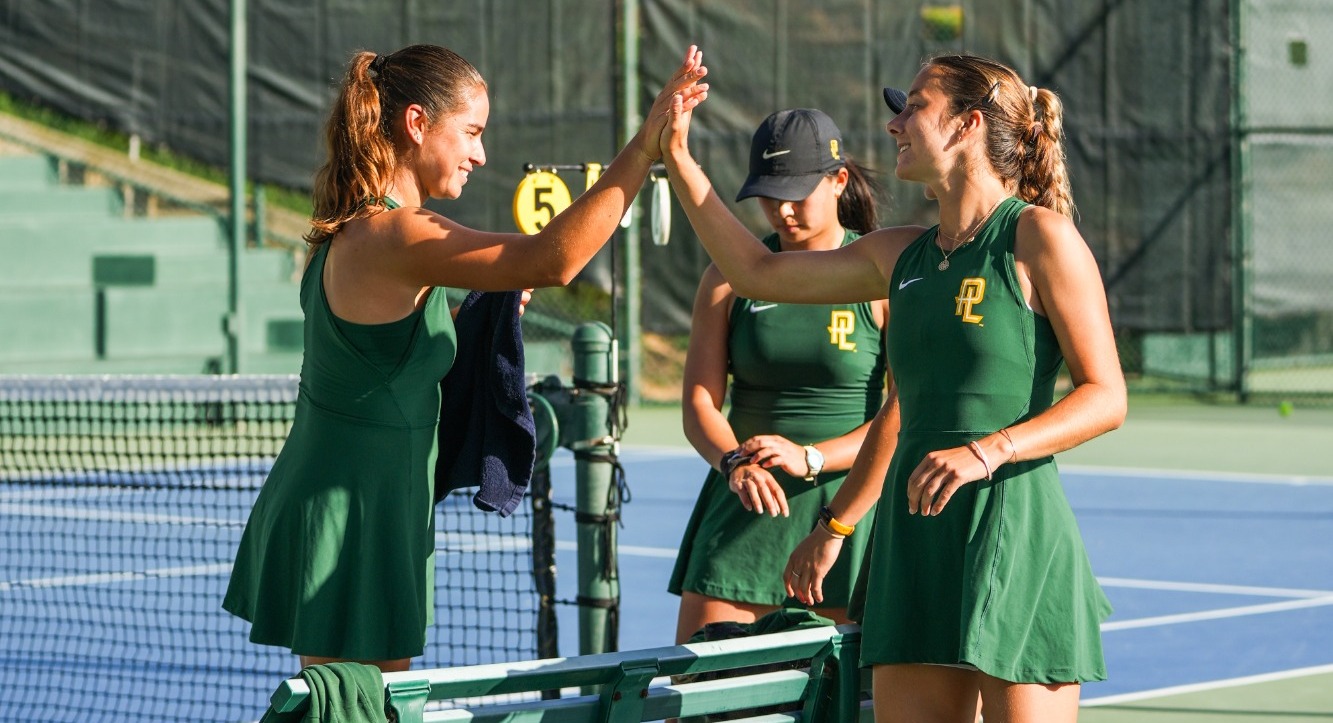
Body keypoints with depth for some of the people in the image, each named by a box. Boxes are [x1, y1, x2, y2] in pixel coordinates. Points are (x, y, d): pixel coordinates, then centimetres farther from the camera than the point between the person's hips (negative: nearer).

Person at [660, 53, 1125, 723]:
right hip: (911, 540, 7)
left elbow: (1106, 396, -8)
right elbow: (757, 273, 27)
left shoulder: (1036, 235, -4)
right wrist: (677, 154, 25)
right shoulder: (901, 255, 16)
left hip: (1013, 540, -7)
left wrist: (989, 451, -20)